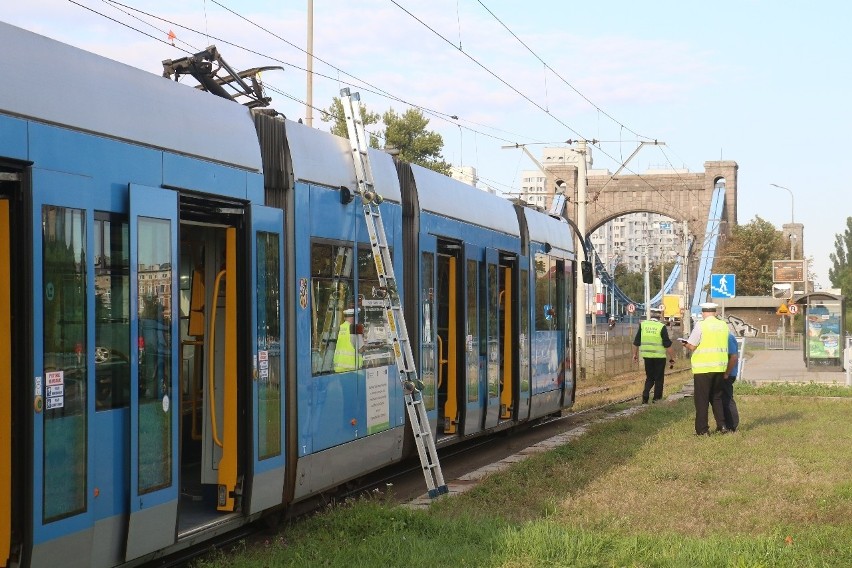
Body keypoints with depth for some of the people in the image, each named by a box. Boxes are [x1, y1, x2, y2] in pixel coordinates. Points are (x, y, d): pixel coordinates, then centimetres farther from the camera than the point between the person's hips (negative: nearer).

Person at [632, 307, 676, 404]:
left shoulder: (643, 325, 1)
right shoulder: (661, 327, -9)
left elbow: (636, 342, 6)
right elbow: (667, 345, -8)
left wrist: (635, 354, 17)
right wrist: (672, 357, 0)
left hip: (647, 356, 3)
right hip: (659, 356, -3)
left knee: (649, 378, 15)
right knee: (659, 378, 10)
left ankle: (645, 397, 0)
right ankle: (656, 398, 13)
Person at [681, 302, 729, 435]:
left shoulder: (701, 325, -10)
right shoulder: (724, 326, 6)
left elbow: (691, 346, -10)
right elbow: (723, 344, 13)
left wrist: (685, 344, 13)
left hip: (703, 367, -5)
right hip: (720, 367, 5)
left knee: (702, 399, 2)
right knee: (717, 397, 19)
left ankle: (702, 429, 2)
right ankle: (722, 425, 14)